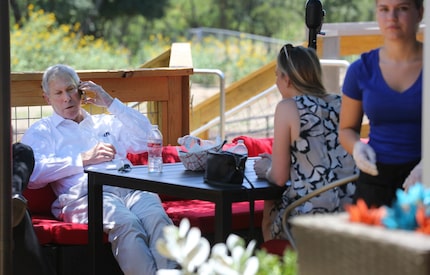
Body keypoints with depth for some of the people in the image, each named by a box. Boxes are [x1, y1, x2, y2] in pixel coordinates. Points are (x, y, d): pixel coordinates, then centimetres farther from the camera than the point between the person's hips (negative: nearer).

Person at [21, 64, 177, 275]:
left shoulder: (106, 123, 36)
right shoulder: (41, 131, 23)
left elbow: (146, 141, 20)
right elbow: (33, 173, 2)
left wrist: (110, 103, 21)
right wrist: (83, 159, 0)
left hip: (130, 187, 4)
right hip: (85, 194, -3)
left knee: (157, 218, -33)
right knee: (126, 223, -38)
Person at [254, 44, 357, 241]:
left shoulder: (287, 108, -6)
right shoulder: (340, 104, 9)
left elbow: (280, 178, -3)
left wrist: (265, 169, 20)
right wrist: (275, 161, 30)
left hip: (309, 218, -5)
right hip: (350, 212, 6)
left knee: (269, 208, 26)